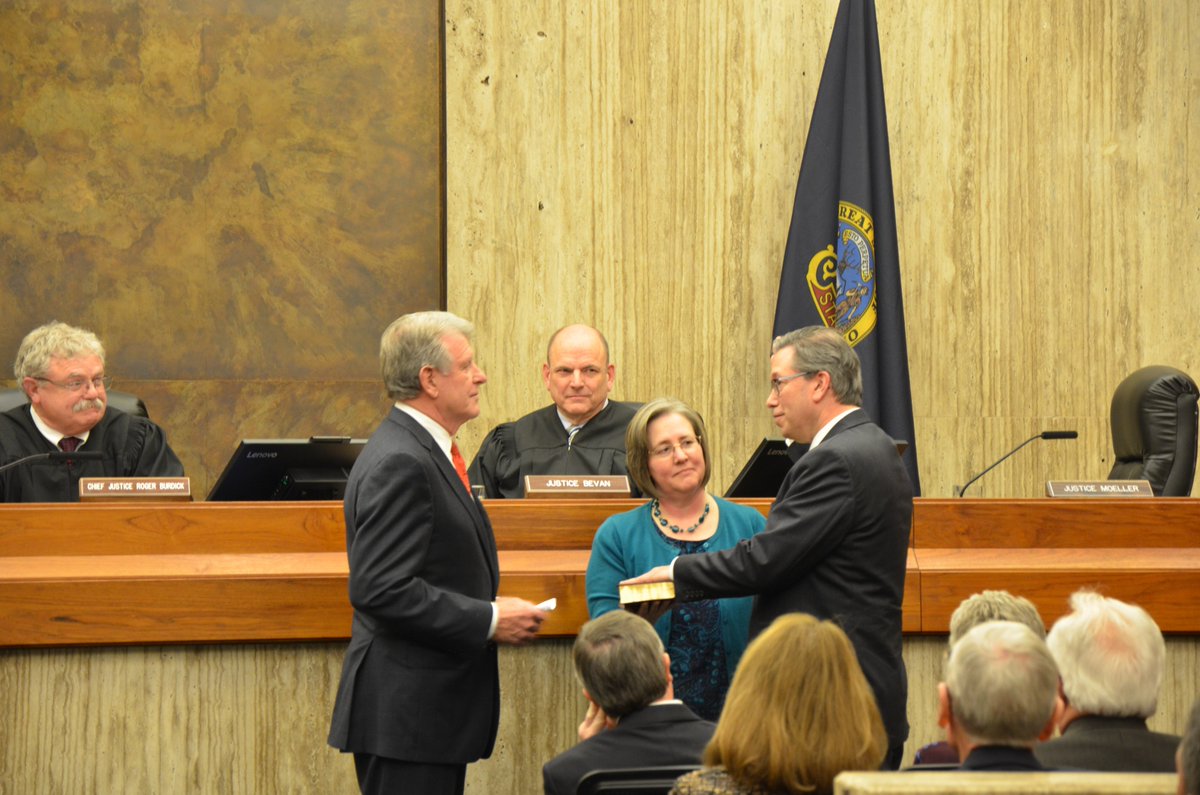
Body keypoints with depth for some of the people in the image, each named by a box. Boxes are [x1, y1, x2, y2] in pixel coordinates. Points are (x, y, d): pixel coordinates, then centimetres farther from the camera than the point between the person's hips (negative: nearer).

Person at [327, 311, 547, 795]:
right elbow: (382, 589, -23)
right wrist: (489, 620, -18)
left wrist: (491, 612, 9)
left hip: (434, 709, 10)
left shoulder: (424, 452, 17)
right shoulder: (399, 464, -16)